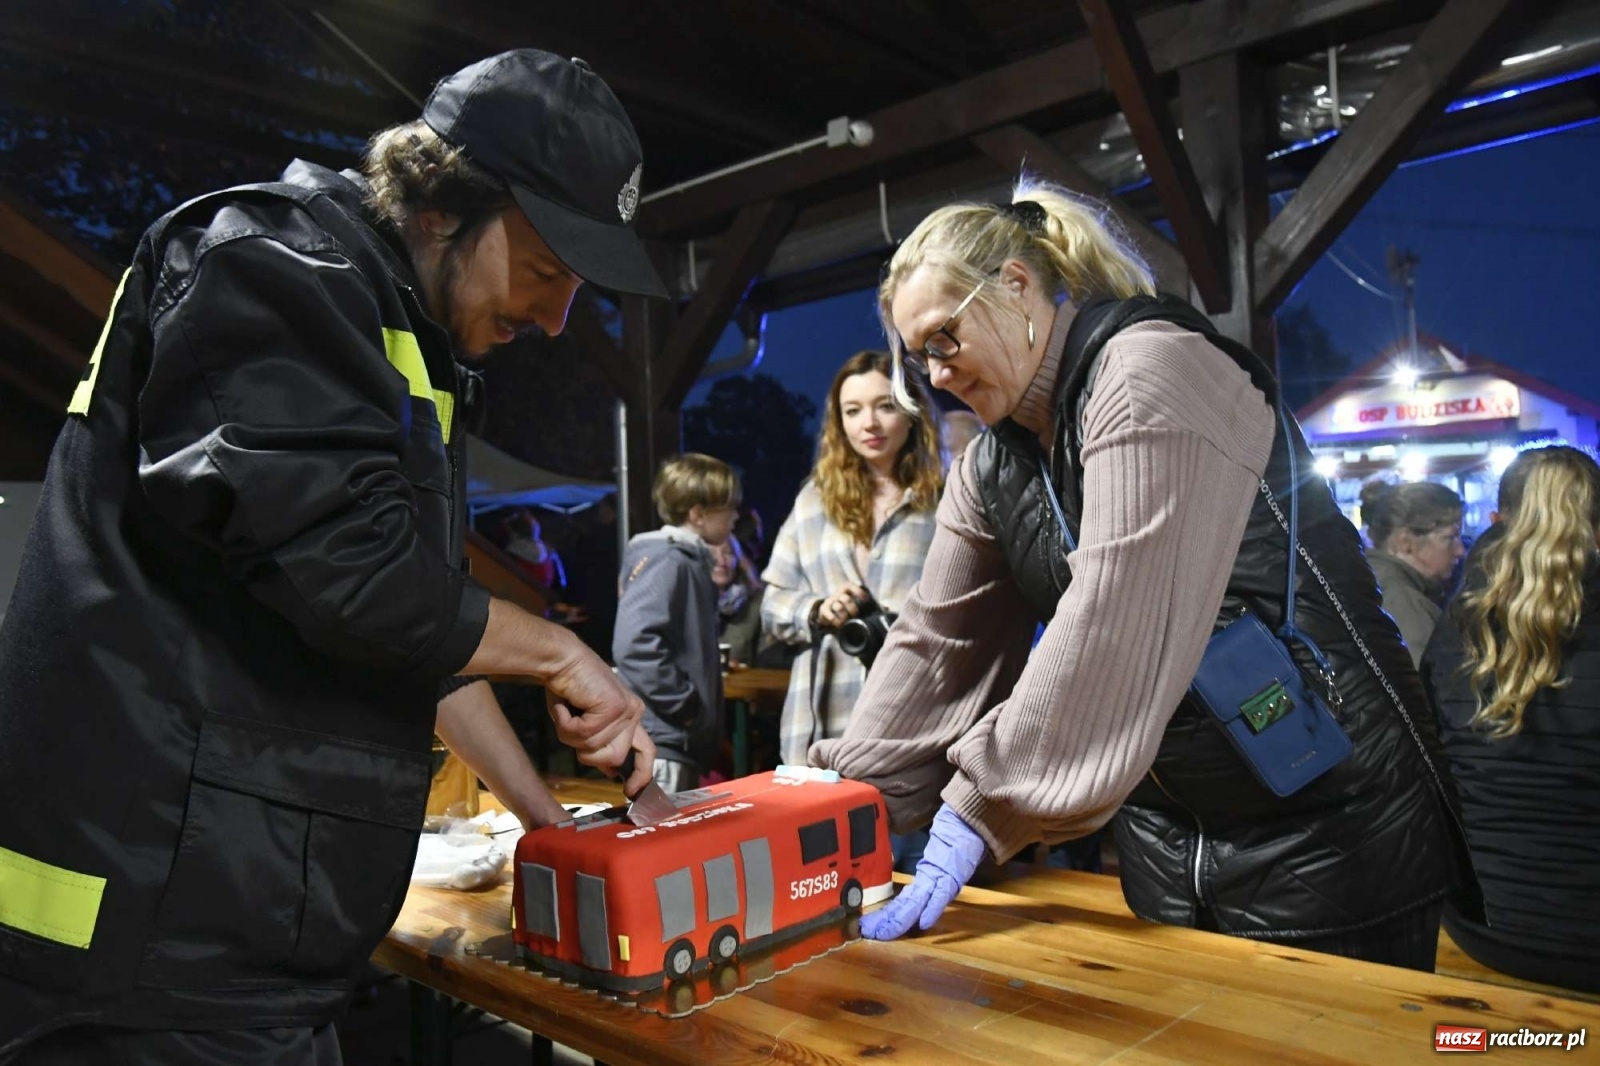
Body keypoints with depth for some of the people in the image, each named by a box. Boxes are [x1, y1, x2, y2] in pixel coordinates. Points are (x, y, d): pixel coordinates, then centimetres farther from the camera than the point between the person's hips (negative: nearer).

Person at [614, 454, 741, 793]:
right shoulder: (665, 561, -16)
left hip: (684, 737, 10)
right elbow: (635, 644, -27)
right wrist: (684, 704, -21)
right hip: (663, 735, -10)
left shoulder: (691, 560, 13)